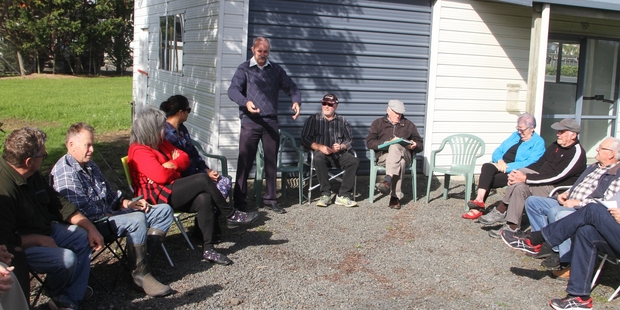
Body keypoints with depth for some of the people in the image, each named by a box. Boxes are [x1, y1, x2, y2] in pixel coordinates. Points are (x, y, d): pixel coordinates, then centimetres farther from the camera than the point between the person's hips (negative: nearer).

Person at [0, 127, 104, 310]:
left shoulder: (32, 175, -2)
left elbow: (58, 203, 7)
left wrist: (90, 227, 0)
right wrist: (40, 240, -18)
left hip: (44, 230, 10)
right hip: (22, 245, -10)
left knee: (84, 237, 3)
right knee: (66, 259, -26)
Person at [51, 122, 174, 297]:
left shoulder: (90, 165, 17)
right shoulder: (65, 172, -16)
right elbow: (84, 211, -24)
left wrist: (127, 203, 6)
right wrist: (110, 215, -14)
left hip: (107, 214, 10)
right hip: (93, 224, -10)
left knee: (164, 210, 2)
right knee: (136, 219, -36)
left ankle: (143, 256, -12)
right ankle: (140, 274, -21)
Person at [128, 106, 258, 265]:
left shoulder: (161, 143, 16)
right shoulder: (139, 151, -13)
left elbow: (185, 158, 12)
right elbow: (161, 175, -23)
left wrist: (172, 165, -10)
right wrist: (175, 166, -2)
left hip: (171, 191, 9)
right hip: (157, 197, -9)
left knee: (204, 199, -22)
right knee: (203, 179, -22)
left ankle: (208, 249, -24)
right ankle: (231, 215, -6)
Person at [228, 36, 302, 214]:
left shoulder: (276, 70, 15)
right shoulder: (244, 69, 5)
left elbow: (291, 87, 12)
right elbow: (233, 90, -8)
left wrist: (296, 101, -11)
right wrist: (246, 102, -28)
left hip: (271, 122, 3)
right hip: (250, 122, -3)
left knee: (271, 162, 8)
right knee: (245, 162, -1)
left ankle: (270, 199, 19)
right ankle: (239, 200, 7)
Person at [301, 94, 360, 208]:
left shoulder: (342, 121, 17)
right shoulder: (313, 119, 10)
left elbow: (350, 140, 13)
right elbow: (305, 139, 0)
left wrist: (341, 146, -9)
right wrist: (320, 147, -15)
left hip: (339, 154, 3)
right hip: (321, 152, -2)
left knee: (354, 161, -26)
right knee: (318, 159, -37)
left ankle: (343, 195, -25)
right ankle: (325, 194, -30)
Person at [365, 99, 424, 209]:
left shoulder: (408, 125, 25)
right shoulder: (378, 123, 20)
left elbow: (420, 145, 22)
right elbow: (369, 142, 5)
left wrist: (415, 146, -4)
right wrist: (386, 143, -11)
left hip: (404, 154, 1)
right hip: (383, 156, -1)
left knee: (395, 147, -37)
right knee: (400, 163, -38)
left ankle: (388, 179, -52)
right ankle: (396, 196, -51)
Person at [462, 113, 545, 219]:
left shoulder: (538, 142, 1)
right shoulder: (515, 136, 22)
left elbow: (530, 163, -14)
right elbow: (498, 151, 17)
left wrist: (507, 166, -20)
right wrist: (499, 160, -7)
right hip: (501, 166, 5)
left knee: (489, 181, -27)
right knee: (487, 167, -29)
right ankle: (479, 199, -41)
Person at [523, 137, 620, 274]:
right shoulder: (593, 167, 19)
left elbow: (607, 202, -19)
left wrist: (578, 202, -19)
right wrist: (566, 193, 9)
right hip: (568, 204, 10)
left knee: (556, 212, -39)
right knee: (532, 201, 5)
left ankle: (566, 261, -26)